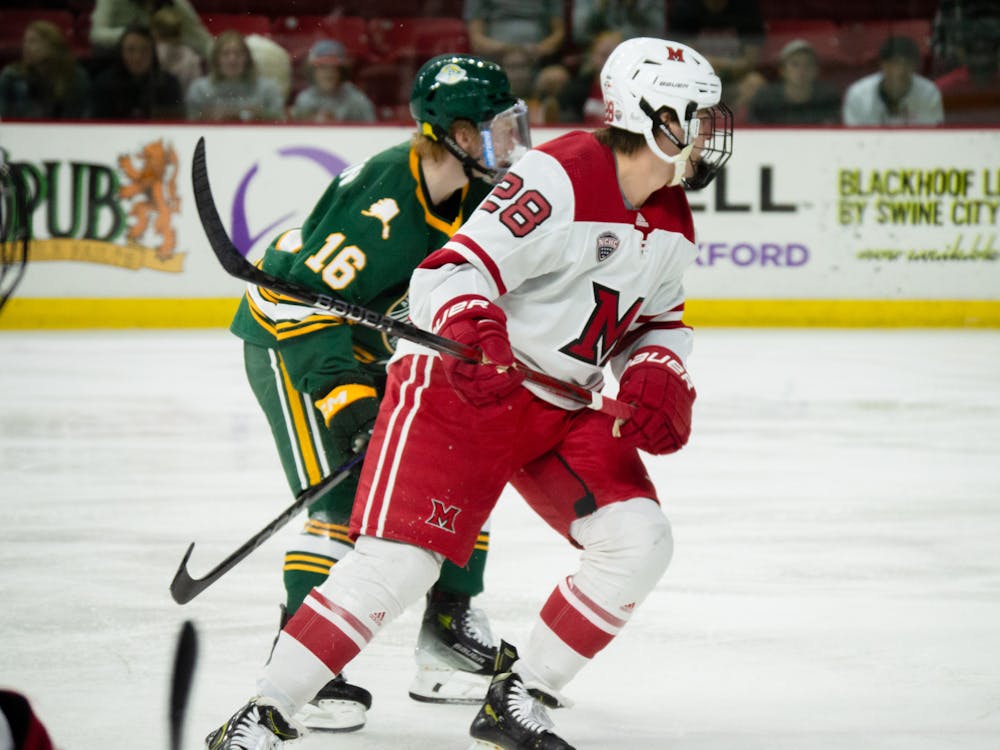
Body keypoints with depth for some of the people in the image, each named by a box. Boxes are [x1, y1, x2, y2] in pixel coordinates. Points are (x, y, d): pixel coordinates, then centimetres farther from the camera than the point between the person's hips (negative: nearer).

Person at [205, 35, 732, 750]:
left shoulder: (673, 222, 7)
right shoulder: (558, 178, -20)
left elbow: (661, 319, 21)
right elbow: (447, 274, -24)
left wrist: (660, 377, 1)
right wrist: (469, 321, -44)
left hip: (564, 406, 8)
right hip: (459, 384, -8)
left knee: (639, 542, -7)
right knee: (397, 563, -17)